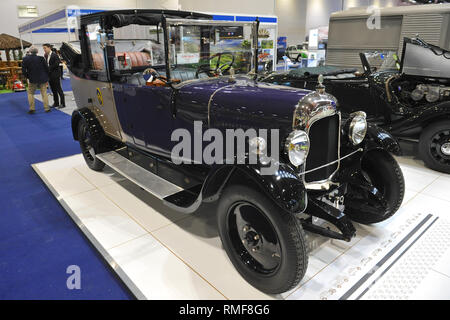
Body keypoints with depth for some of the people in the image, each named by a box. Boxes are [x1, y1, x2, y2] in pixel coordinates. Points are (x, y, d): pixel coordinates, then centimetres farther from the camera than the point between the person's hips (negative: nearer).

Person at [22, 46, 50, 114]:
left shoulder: (25, 59, -6)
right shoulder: (41, 58, -9)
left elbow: (23, 71, -6)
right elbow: (46, 68, -4)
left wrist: (28, 77, 10)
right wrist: (46, 77, 9)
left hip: (32, 80, 0)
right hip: (43, 79, 0)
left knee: (30, 93, 13)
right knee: (44, 93, 9)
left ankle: (32, 109, 8)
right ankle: (47, 108, 7)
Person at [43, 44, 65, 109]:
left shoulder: (54, 55, -10)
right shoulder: (46, 56, 11)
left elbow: (56, 64, -15)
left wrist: (49, 68, -12)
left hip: (55, 75, -7)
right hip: (50, 75, 7)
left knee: (58, 89, -3)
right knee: (53, 89, 11)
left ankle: (62, 103, 2)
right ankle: (56, 103, 19)